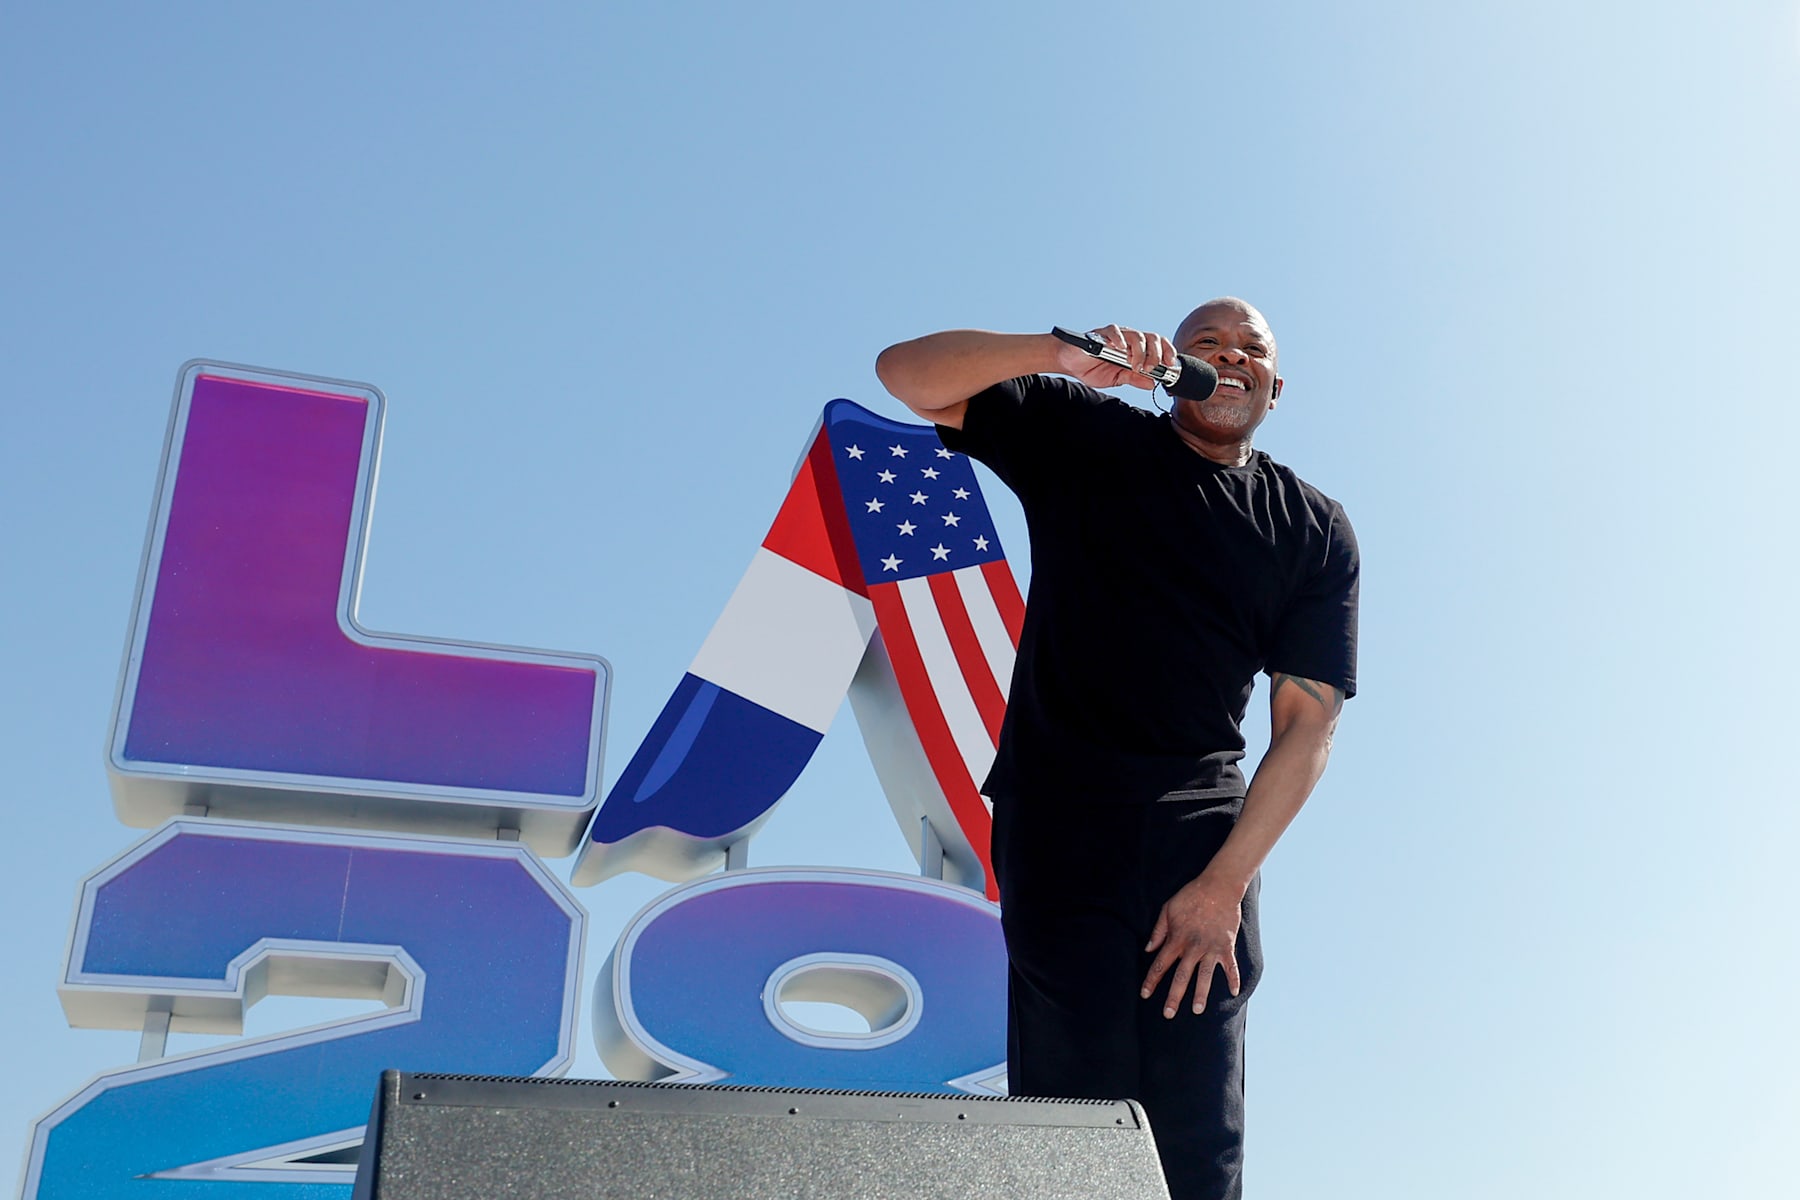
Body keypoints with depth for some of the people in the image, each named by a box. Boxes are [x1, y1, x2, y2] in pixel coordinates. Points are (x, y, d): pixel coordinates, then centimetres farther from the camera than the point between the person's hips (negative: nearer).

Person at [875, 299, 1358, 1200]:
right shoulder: (1085, 438, 11)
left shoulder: (1316, 531, 13)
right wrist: (1062, 355, -13)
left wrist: (1223, 884, -8)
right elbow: (908, 374, 3)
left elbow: (1308, 720, 4)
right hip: (1060, 812, -2)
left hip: (1203, 827, 2)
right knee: (1075, 1101, -9)